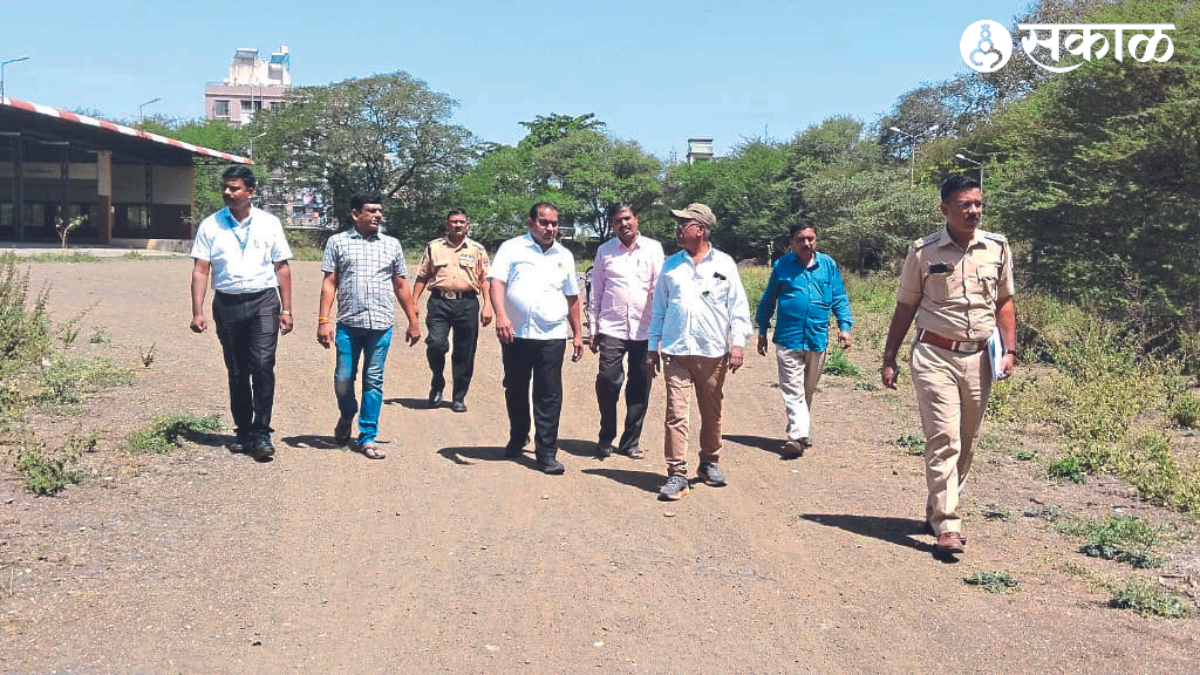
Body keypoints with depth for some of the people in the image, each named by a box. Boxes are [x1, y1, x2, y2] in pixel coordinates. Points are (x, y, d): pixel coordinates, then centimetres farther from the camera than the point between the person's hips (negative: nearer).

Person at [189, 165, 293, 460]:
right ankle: (242, 431, 21)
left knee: (262, 366, -12)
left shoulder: (269, 224, 5)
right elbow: (200, 271, 2)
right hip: (227, 303, 2)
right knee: (236, 372, 9)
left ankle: (261, 433, -5)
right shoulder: (210, 225, 4)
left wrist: (286, 309, 3)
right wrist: (197, 312, -6)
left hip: (263, 302, -1)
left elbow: (282, 269, 8)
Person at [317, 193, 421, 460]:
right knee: (343, 379, 2)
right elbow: (329, 283, 3)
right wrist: (323, 321, -5)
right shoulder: (338, 242, 6)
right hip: (348, 324, -1)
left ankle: (368, 437, 12)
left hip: (381, 324, 1)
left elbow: (401, 286, 15)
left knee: (374, 381, 3)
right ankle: (347, 416, 32)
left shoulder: (392, 245, 12)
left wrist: (413, 321, 13)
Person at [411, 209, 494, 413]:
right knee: (435, 344, -15)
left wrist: (487, 305, -2)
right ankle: (437, 383, 13)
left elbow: (485, 279, 8)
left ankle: (459, 397, 15)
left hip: (467, 303, 0)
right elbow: (422, 277, 13)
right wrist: (414, 302, 4)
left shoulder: (477, 249, 11)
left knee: (464, 353, 2)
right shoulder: (434, 247, 12)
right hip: (439, 302, 0)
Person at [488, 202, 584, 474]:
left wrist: (578, 333, 16)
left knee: (550, 395, -4)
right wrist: (501, 315, -23)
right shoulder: (512, 248, 5)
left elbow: (572, 297, 20)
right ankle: (517, 438, 34)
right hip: (515, 333, -1)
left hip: (552, 335, 1)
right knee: (515, 390, 13)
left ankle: (546, 452, 2)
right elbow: (497, 281, -7)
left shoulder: (564, 256, 15)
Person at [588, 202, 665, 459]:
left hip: (644, 329, 0)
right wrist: (593, 328, 8)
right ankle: (606, 438, 11)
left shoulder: (653, 248, 6)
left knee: (640, 388, 5)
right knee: (607, 381, -9)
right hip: (611, 328, 0)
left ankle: (630, 442, 18)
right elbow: (596, 291, 12)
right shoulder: (605, 251, 9)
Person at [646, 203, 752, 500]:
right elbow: (659, 308, 14)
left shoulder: (724, 264, 4)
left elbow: (738, 307, 4)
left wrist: (738, 342, -5)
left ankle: (709, 462, 29)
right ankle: (676, 474, -5)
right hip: (676, 352, 1)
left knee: (712, 413, 11)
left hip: (713, 352, 0)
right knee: (676, 413, -7)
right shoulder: (670, 265, 11)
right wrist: (653, 347, 10)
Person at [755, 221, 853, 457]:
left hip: (817, 338, 2)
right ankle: (799, 435, -17)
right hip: (788, 338, -2)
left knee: (808, 391, 12)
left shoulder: (828, 265, 7)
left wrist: (844, 326, 1)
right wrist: (762, 331, 13)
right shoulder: (781, 266, 4)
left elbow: (839, 298, 13)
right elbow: (768, 300, 13)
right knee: (792, 390, -11)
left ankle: (800, 434, 25)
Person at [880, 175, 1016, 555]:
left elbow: (1004, 302, 15)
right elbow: (905, 307, 5)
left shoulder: (997, 248, 7)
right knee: (943, 439, -11)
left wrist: (1008, 350, 3)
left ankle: (937, 510, 24)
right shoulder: (924, 252, -2)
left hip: (978, 359, 4)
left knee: (966, 443, 9)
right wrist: (889, 360, 4)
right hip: (935, 356, -4)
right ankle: (947, 525, -10)